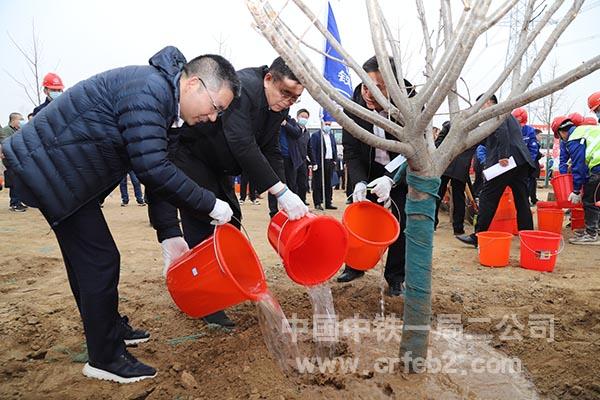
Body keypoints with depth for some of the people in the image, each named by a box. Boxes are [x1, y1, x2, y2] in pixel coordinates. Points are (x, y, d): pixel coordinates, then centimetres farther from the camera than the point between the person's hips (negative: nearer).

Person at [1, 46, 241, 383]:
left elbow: (156, 171, 11)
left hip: (62, 170, 10)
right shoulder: (148, 89, -24)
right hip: (48, 170, -10)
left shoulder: (159, 95, 8)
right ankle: (106, 358, 9)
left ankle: (111, 327, 35)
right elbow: (153, 170, -31)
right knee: (100, 261, -6)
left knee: (87, 258, 18)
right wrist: (210, 205, -21)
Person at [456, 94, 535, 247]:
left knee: (487, 199, -5)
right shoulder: (509, 116, 30)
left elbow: (502, 132, -17)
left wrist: (503, 155, -24)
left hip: (506, 161, -9)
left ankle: (478, 237, -2)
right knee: (522, 201, 8)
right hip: (522, 162, 9)